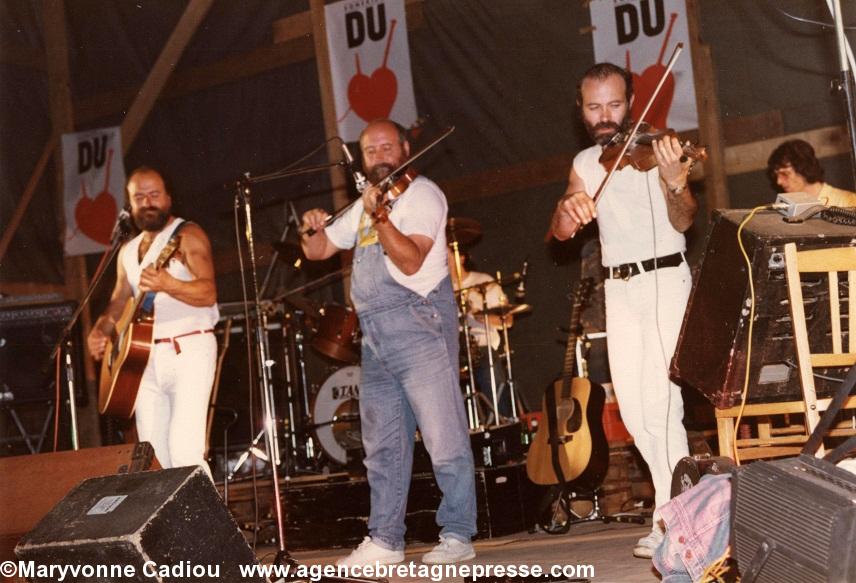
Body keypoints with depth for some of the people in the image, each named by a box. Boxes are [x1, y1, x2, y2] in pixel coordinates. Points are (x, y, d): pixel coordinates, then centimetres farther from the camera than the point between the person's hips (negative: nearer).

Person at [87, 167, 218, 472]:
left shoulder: (187, 235, -4)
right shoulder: (128, 251, 18)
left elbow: (208, 293, -18)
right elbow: (119, 302, 22)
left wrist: (168, 284, -37)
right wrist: (100, 331, 1)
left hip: (189, 350, -7)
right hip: (145, 357, 7)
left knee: (184, 453, -19)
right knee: (152, 459, 5)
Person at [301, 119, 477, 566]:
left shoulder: (421, 194, -3)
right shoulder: (362, 206, 22)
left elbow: (411, 260, -16)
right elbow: (319, 250, 23)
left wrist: (379, 217, -28)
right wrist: (311, 229, 1)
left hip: (419, 323, -8)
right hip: (376, 334, 8)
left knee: (443, 437, -7)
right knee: (382, 444, 10)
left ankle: (458, 536, -2)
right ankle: (384, 540, 15)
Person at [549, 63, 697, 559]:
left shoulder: (656, 149, -5)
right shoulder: (585, 164, 11)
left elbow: (683, 222, -15)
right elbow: (562, 231, 0)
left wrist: (674, 183, -36)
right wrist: (568, 209, -24)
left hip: (665, 281, -5)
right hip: (619, 290, 6)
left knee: (659, 402, -14)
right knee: (633, 407, 5)